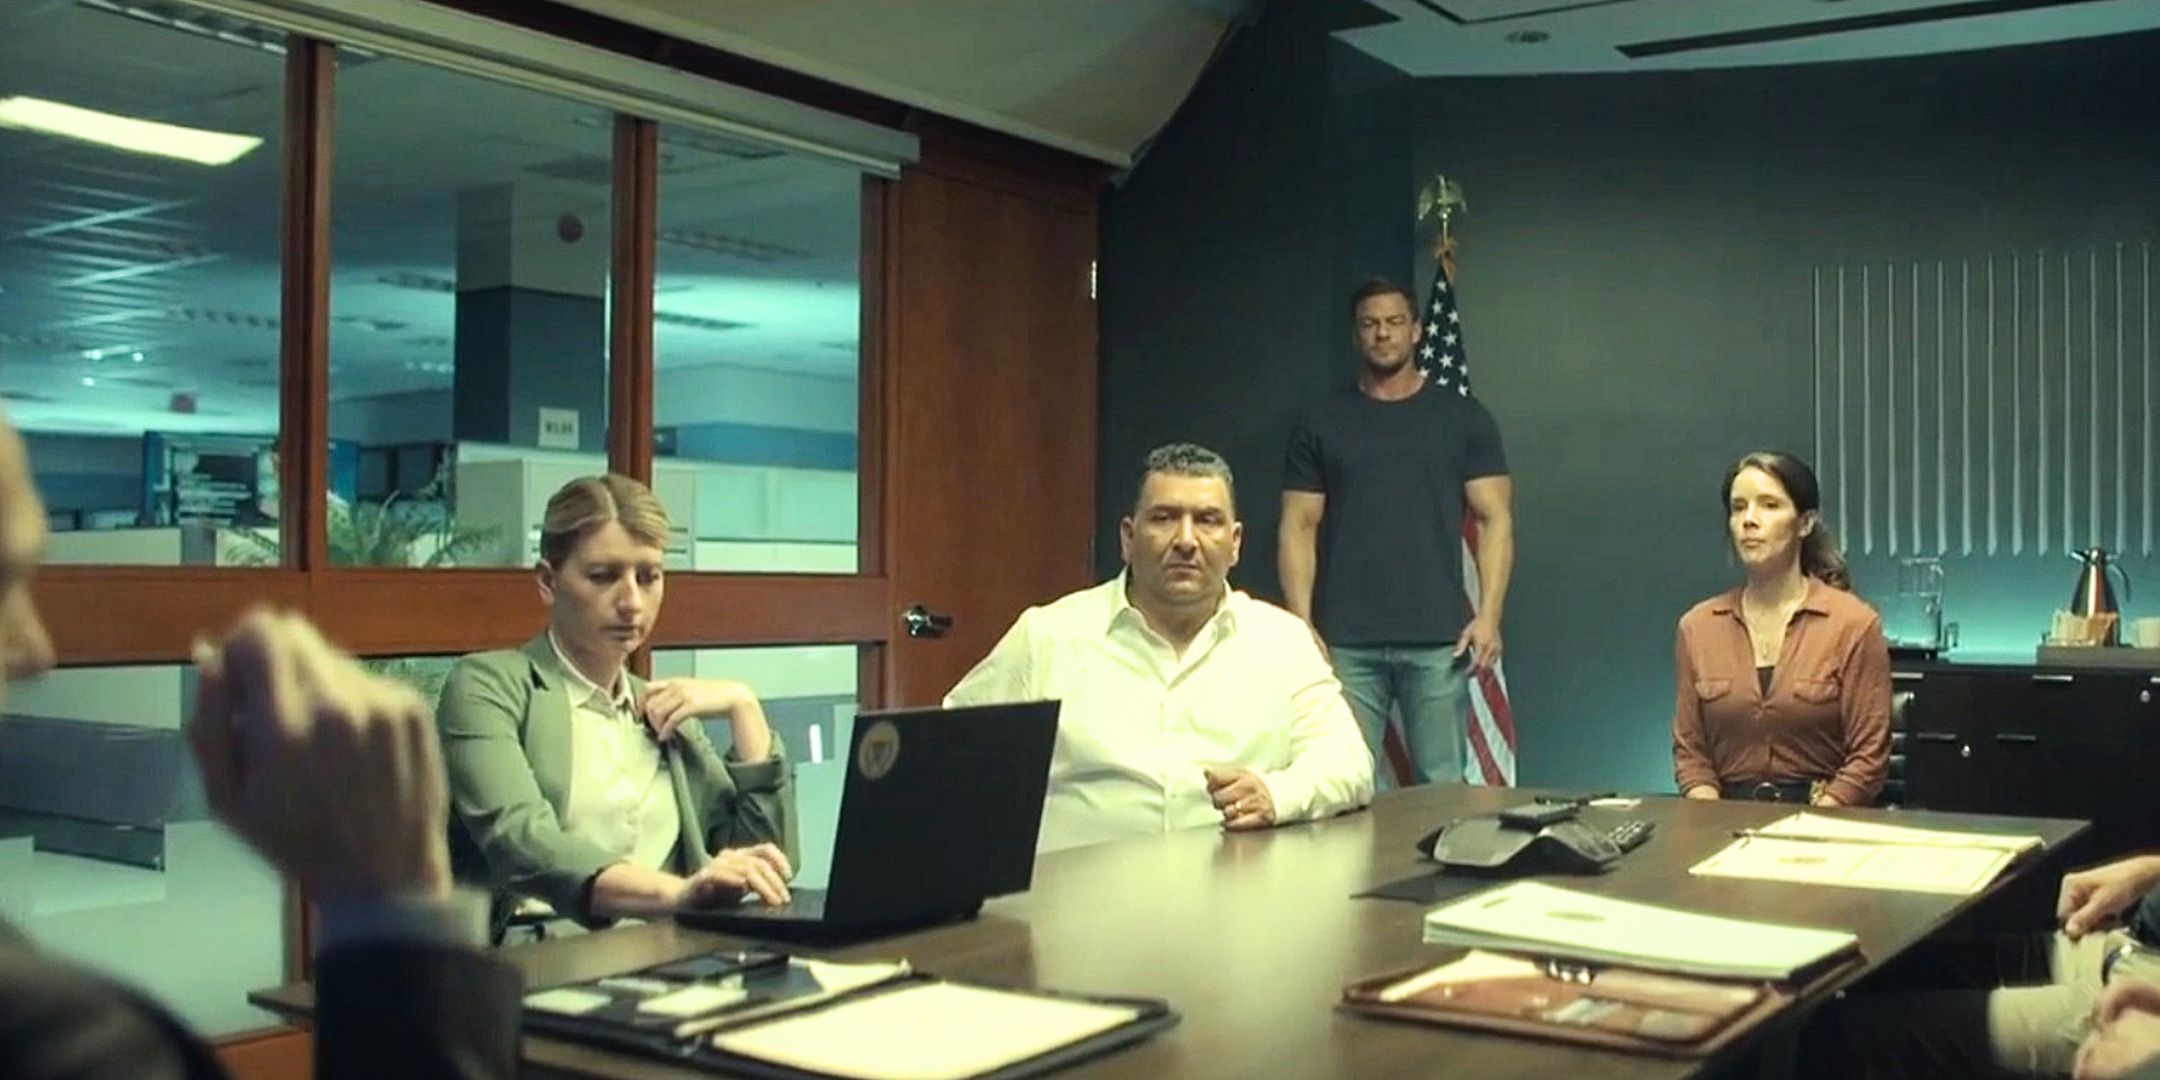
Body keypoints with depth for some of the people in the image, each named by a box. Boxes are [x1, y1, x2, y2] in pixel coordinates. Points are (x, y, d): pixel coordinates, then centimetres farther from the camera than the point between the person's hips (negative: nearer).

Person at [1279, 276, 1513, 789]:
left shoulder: (1464, 418, 9)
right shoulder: (1323, 425, 9)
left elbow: (1494, 520, 5)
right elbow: (1298, 528, 6)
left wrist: (1489, 614, -7)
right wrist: (1302, 626, -4)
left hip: (1439, 641, 0)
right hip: (1346, 644, 1)